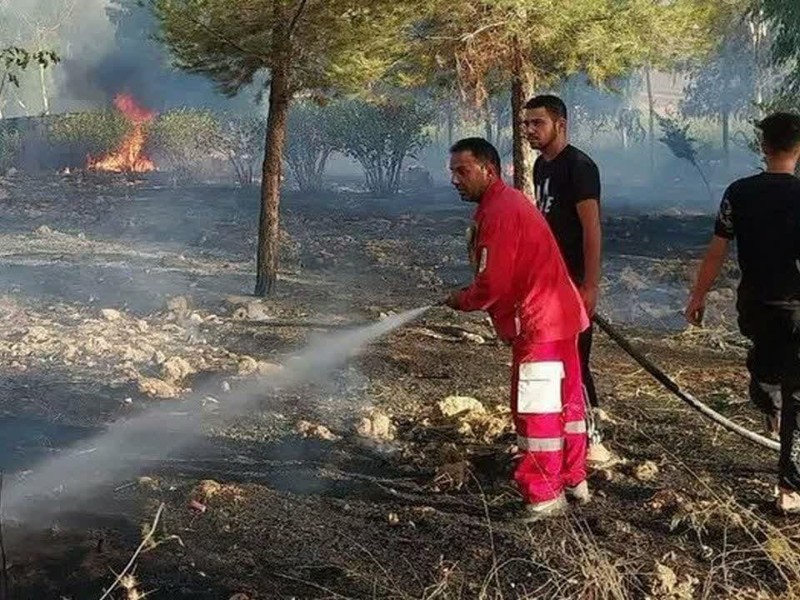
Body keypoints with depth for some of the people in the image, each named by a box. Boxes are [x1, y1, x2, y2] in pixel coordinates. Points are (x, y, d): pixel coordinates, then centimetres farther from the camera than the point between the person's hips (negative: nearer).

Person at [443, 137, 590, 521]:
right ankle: (573, 481, 29)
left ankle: (545, 496, 5)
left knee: (535, 409, -3)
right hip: (559, 315, 11)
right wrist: (473, 297, 10)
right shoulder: (508, 202, 16)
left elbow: (493, 283, -20)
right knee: (565, 401, 17)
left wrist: (461, 301, -2)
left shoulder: (499, 213, -17)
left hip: (538, 323, -11)